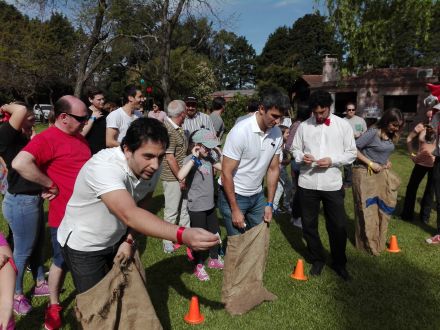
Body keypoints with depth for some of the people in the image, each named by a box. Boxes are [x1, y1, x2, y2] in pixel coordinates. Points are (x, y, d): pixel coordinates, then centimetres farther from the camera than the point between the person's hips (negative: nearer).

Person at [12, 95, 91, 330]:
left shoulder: (79, 137, 9)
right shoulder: (47, 138, -18)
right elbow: (20, 163, -34)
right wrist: (50, 185, -23)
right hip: (64, 216, -7)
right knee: (61, 262, 12)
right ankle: (54, 305, 34)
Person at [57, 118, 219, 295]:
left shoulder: (147, 168, -14)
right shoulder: (104, 167, -36)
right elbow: (129, 215, -49)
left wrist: (129, 240, -13)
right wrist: (183, 235, -60)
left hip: (117, 239, 6)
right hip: (84, 247, -5)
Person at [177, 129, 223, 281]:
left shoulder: (208, 158, 3)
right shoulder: (190, 159, -19)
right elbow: (180, 176, -37)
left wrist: (219, 152, 1)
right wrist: (194, 158, -34)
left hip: (210, 204, 8)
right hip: (197, 207, -8)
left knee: (215, 232, 22)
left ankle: (214, 260, 43)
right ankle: (198, 267, 28)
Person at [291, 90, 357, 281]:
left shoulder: (343, 125, 0)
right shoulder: (304, 126, 1)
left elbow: (351, 153, 1)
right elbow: (294, 149, 9)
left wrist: (332, 160, -15)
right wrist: (301, 156, -14)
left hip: (332, 184, -1)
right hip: (307, 183, 1)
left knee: (339, 226, 6)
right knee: (309, 224, 12)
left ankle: (339, 262, 31)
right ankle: (317, 259, 35)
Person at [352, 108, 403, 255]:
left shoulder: (390, 135, 6)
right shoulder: (373, 132, -17)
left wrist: (387, 161, 1)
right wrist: (370, 163, -20)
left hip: (381, 174, 8)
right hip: (366, 174, -8)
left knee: (382, 208, 16)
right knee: (368, 210, 4)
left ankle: (379, 241, 33)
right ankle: (369, 244, 19)